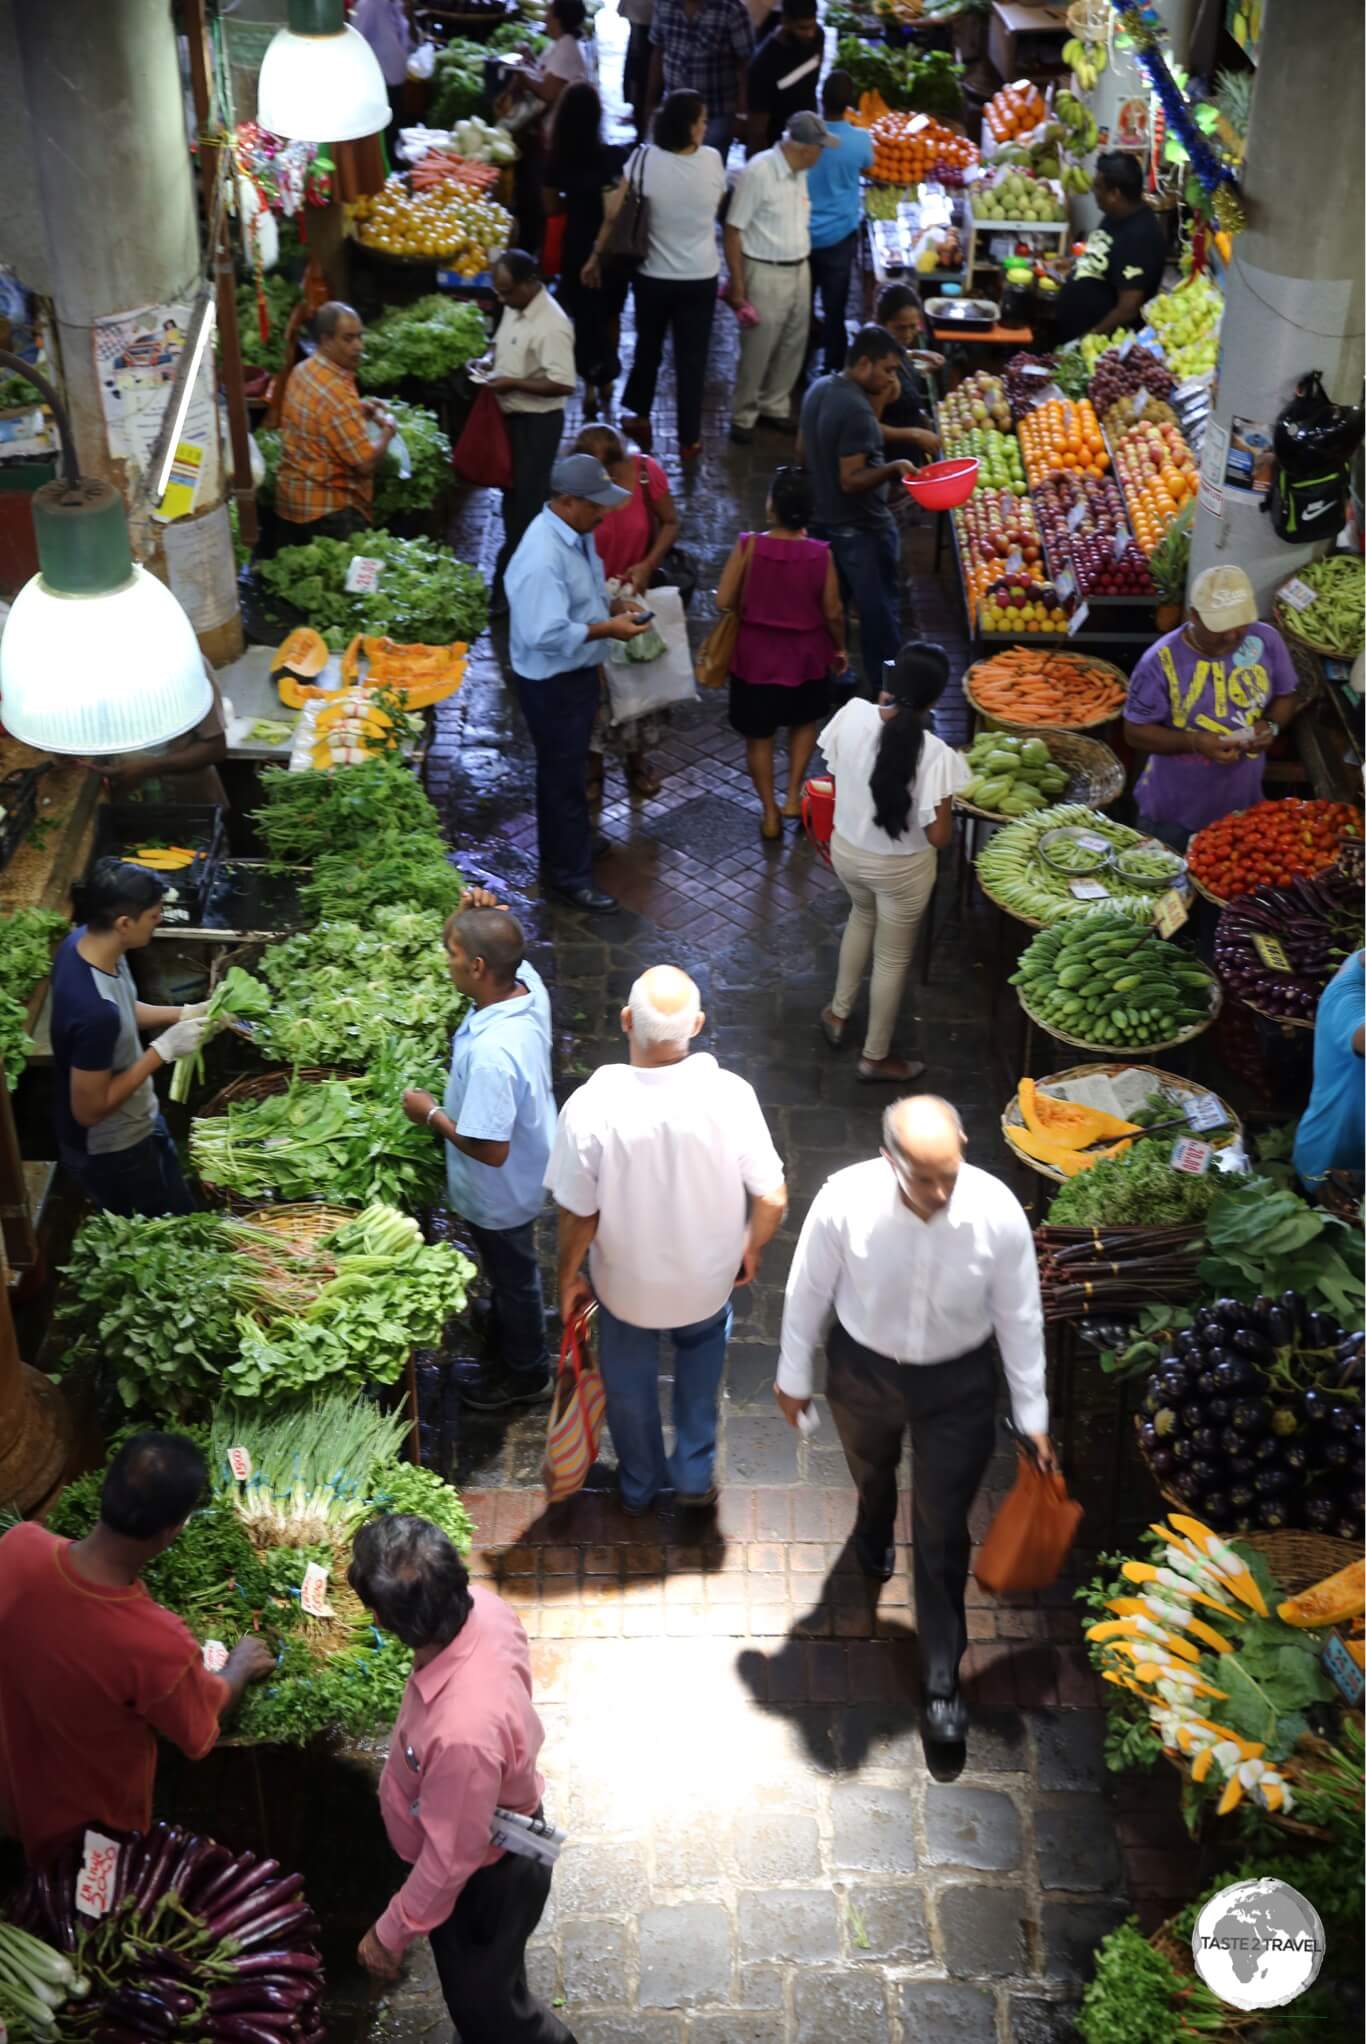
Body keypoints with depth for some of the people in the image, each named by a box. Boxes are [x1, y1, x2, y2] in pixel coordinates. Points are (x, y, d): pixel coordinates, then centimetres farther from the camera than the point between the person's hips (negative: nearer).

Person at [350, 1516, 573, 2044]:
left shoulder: (463, 1731, -47)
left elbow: (452, 1859, -30)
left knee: (483, 2000, 24)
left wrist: (391, 1932, -14)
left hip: (484, 1878, -7)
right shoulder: (483, 1606, -25)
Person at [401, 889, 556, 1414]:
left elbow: (490, 1149, -35)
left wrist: (431, 1115, -21)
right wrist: (472, 916, -19)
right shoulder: (526, 981, -20)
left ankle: (525, 1375, 45)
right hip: (526, 1172, 8)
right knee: (507, 1271, 31)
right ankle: (506, 1346, 56)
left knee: (512, 1277, 19)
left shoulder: (491, 1053, -43)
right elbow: (500, 950, 3)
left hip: (499, 1194, -8)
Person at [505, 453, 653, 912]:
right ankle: (570, 874, 20)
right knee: (564, 776, 5)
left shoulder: (578, 532, -1)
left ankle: (561, 849, 43)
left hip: (578, 672, 9)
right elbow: (548, 634, -33)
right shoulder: (542, 557, -31)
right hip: (551, 683, -9)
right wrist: (607, 628, -25)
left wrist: (613, 603, -2)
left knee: (566, 769, 24)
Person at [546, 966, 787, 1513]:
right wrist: (751, 1250, 3)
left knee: (629, 1383, 28)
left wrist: (569, 1277, 1)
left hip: (626, 1283, -1)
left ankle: (639, 1486, 50)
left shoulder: (591, 1106, -30)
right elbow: (772, 1199, -18)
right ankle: (693, 1475, 41)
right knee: (701, 1349, 34)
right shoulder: (730, 1096, -27)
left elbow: (578, 1216, -19)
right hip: (707, 1278, 1)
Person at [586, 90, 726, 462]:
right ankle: (689, 439, 15)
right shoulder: (712, 160, -11)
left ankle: (639, 416, 35)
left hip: (653, 275, 0)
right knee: (692, 359, 10)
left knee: (648, 348, 23)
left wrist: (597, 256, -1)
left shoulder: (644, 159, -14)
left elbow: (613, 212, -12)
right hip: (700, 278, 0)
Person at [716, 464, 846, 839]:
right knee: (805, 722, 28)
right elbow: (832, 612, -9)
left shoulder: (749, 546, -20)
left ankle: (769, 814, 23)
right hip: (805, 655, 1)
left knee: (758, 735, 16)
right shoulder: (820, 554, -17)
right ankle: (793, 796, 22)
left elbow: (724, 601, -16)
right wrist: (839, 648, 10)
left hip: (756, 656, -1)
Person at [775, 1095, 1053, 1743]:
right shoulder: (844, 1201, -30)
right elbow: (808, 1292, -12)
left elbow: (1019, 1318, -13)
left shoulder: (998, 1212, -29)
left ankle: (941, 1677, 31)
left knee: (942, 1533, 10)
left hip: (958, 1382, -1)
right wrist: (793, 1376, 1)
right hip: (863, 1370, 1)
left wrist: (1033, 1416, -5)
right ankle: (873, 1535, 69)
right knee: (870, 1471, 32)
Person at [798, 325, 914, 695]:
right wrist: (892, 468, -29)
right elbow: (852, 480, -27)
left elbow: (802, 451, 15)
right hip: (861, 529, -9)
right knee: (879, 614, 1)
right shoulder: (857, 410, -25)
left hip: (822, 519, 9)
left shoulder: (819, 389, 3)